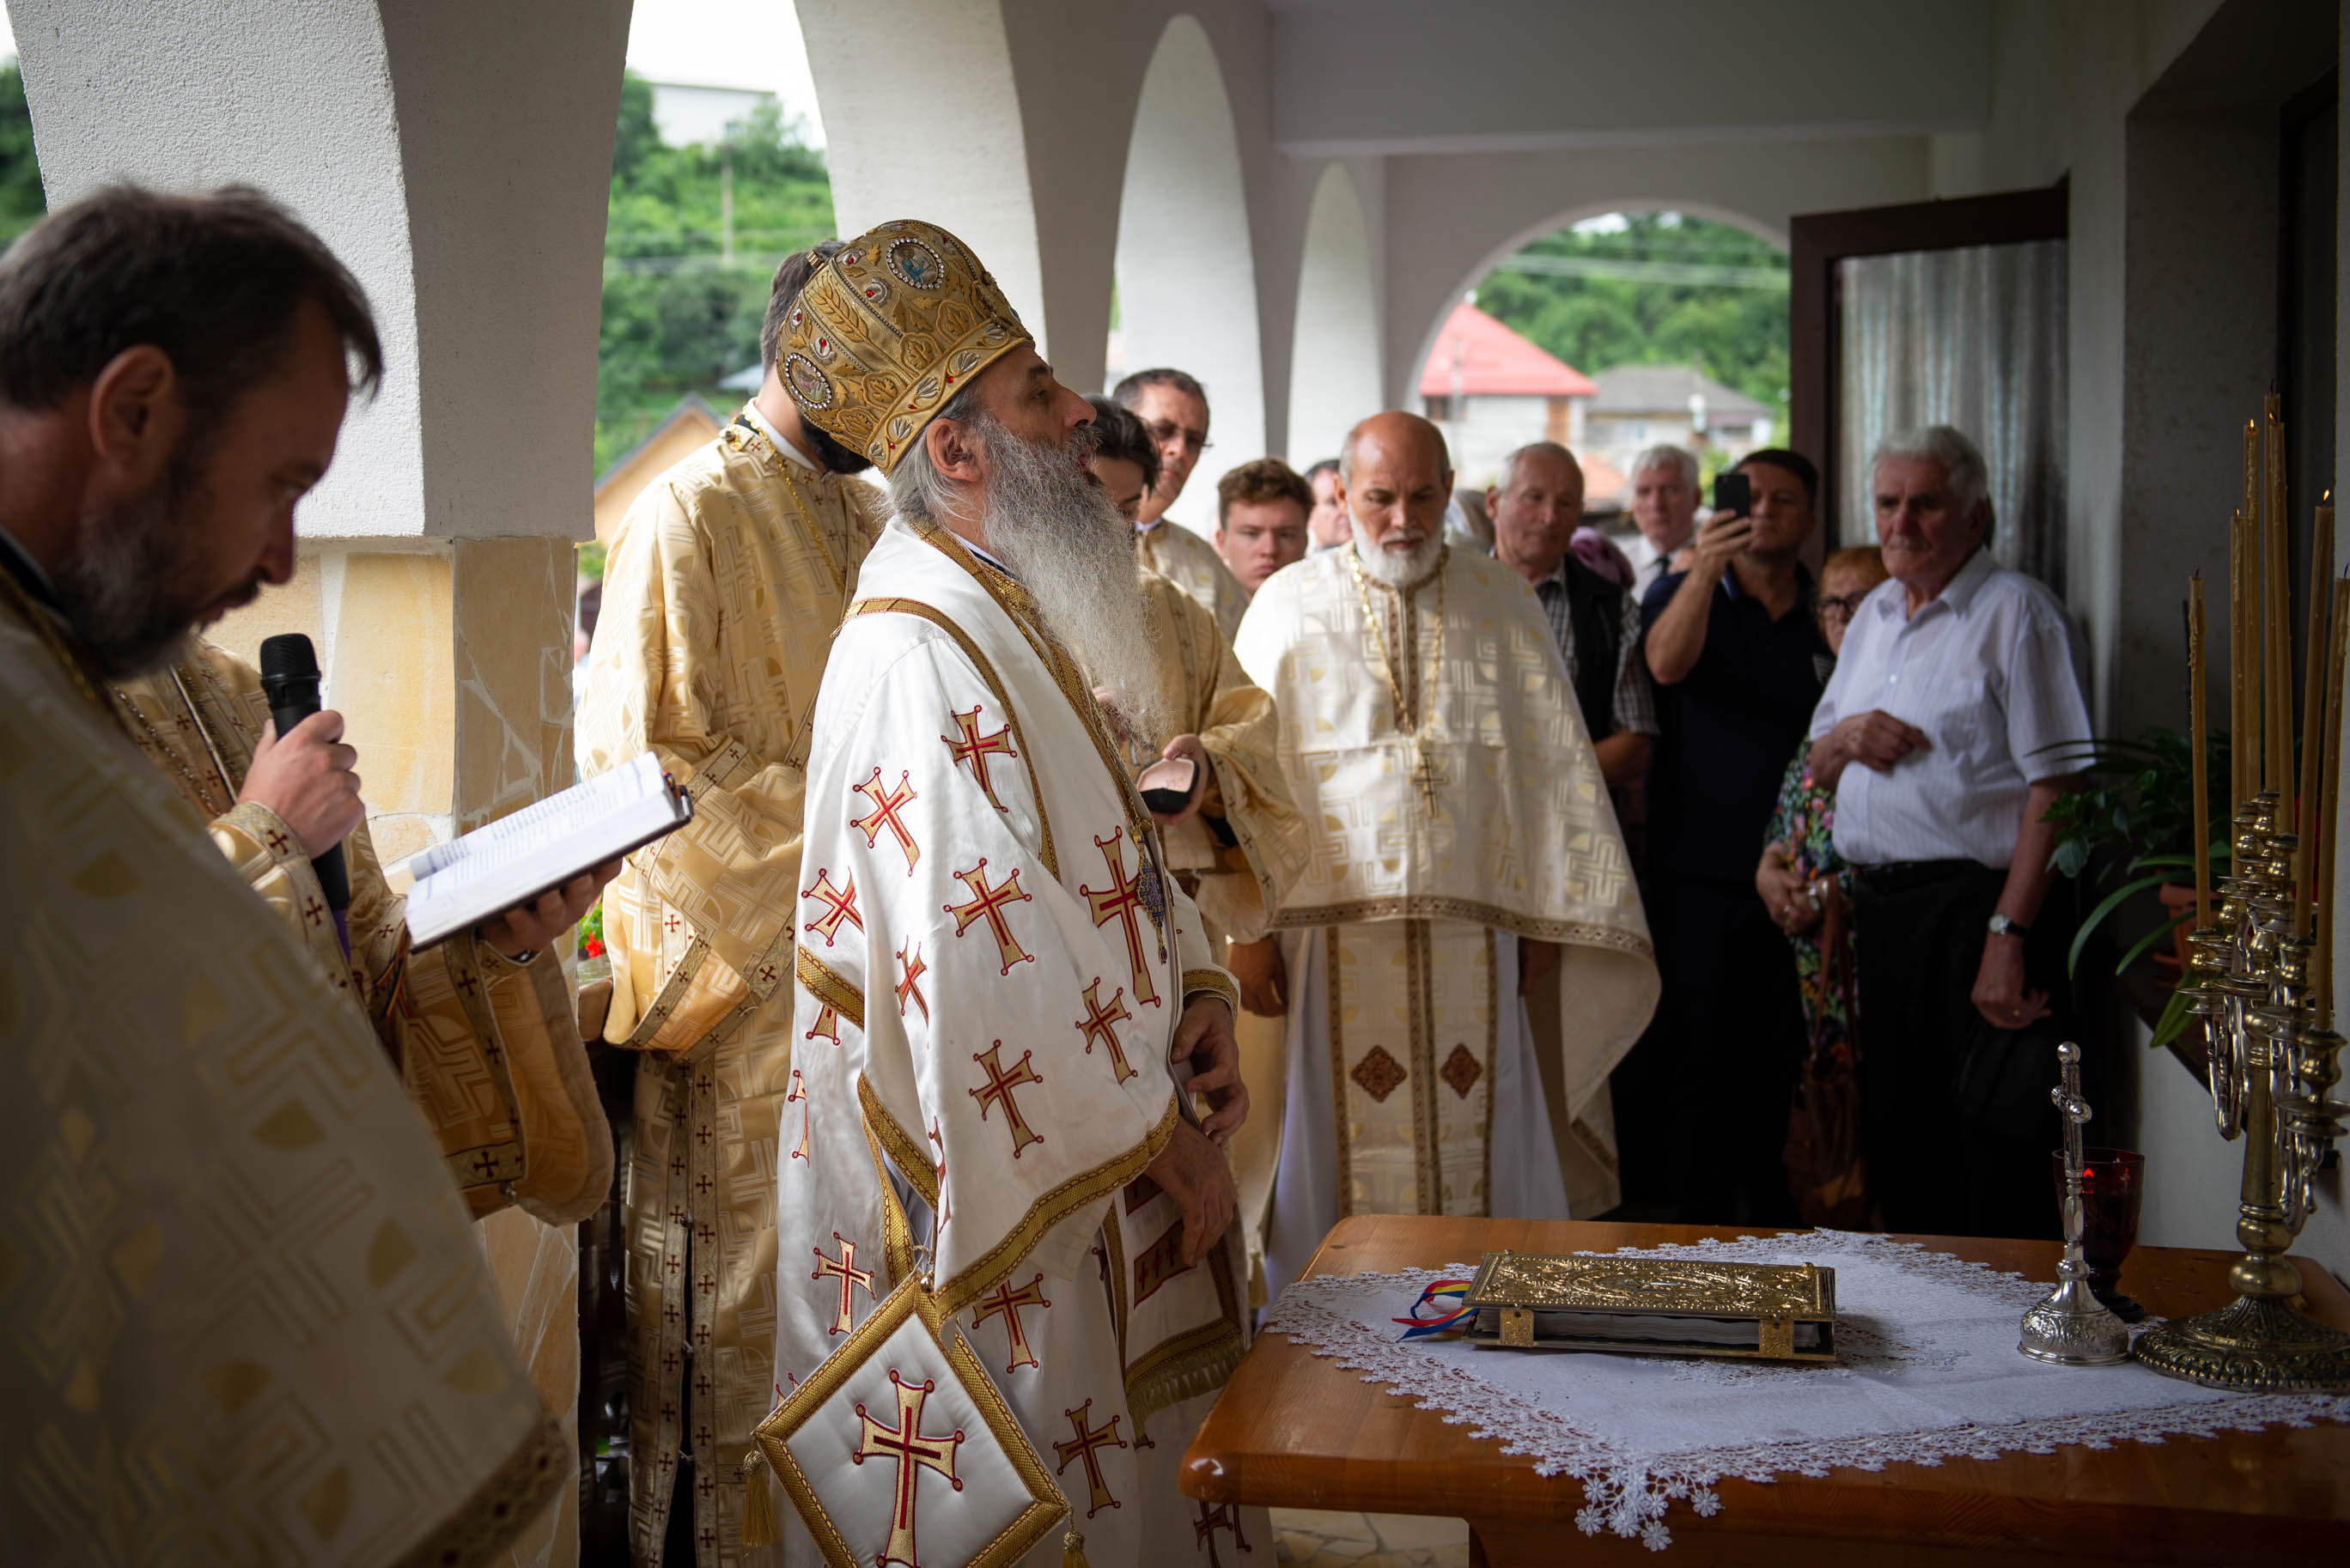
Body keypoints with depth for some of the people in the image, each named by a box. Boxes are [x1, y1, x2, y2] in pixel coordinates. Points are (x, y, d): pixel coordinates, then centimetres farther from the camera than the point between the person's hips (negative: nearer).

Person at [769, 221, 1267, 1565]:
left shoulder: (1013, 620, 11)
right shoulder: (920, 655, -22)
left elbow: (1110, 855, 17)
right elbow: (988, 962, -28)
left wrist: (1197, 993, -1)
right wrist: (1164, 1139, -17)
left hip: (1096, 1171, 10)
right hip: (1007, 1196, -10)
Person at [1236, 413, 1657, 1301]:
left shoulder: (1503, 605, 7)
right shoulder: (1288, 607, 3)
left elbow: (1555, 769, 7)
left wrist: (1546, 921, 2)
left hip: (1475, 942, 1)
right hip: (1334, 938, -1)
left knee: (1476, 1154, 5)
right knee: (1346, 1157, 2)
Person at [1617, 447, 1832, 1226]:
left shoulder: (1826, 619, 12)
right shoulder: (1682, 593, 4)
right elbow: (1667, 664, -19)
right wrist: (1704, 571, -31)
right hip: (1696, 874, -2)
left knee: (1779, 1065, 7)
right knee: (1691, 1055, -1)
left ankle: (1774, 1221, 20)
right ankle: (1695, 1227, 9)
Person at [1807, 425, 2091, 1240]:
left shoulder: (2015, 610, -7)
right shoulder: (1875, 614, 17)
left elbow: (2055, 784, -15)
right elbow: (1820, 767, 24)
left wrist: (2007, 934, -21)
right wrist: (1842, 738, -1)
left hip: (1975, 904, -7)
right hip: (1878, 904, 7)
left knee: (1991, 1157, -3)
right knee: (1895, 1144, 13)